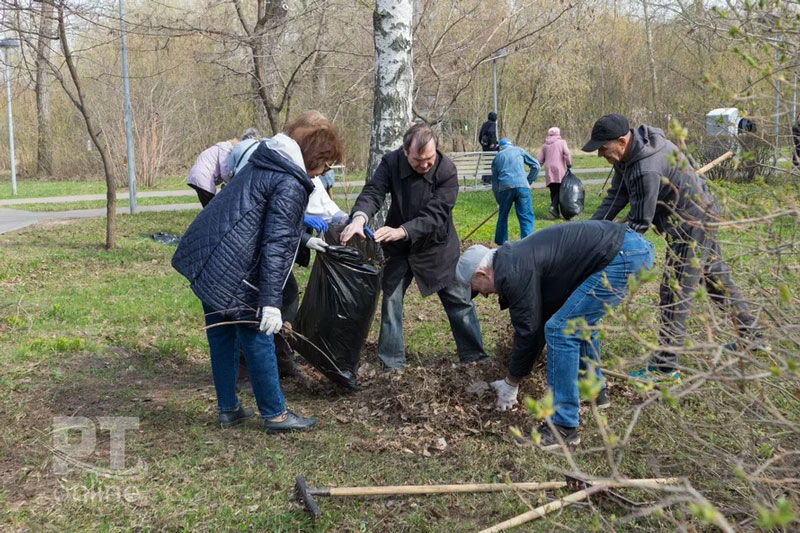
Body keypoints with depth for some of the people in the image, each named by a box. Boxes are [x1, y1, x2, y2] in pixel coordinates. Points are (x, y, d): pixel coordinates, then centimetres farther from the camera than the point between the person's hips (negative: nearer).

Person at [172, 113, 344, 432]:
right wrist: (271, 302, -21)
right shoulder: (290, 184, -14)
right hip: (231, 272, -10)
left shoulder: (265, 162, 15)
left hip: (204, 257, 10)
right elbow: (276, 244, -20)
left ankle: (228, 409, 28)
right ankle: (275, 415, 13)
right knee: (257, 338, 2)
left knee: (222, 335, 17)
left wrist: (305, 238, 43)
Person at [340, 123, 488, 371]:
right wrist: (360, 217, -51)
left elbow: (435, 215, -29)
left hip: (436, 245, -2)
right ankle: (391, 364, 15)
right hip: (398, 247, 2)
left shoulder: (446, 170, -23)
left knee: (458, 300, 5)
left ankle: (474, 356, 21)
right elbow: (373, 192, -29)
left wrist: (402, 231, -44)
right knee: (390, 299, 4)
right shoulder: (391, 162, -17)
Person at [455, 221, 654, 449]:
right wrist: (514, 377, 30)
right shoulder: (517, 258, 20)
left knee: (561, 330, -8)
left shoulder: (513, 273, -10)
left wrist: (511, 383, 9)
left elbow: (528, 331, -5)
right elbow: (539, 320, 27)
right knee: (578, 321, 27)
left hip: (623, 256, -11)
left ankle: (563, 427, -3)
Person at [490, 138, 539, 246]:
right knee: (526, 217, 0)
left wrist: (499, 202, 28)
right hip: (522, 186, -2)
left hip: (505, 188, 2)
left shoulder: (497, 157, 23)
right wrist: (529, 181, 21)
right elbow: (536, 166, 13)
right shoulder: (519, 150, 19)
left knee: (502, 216, 18)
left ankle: (500, 242, 28)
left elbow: (494, 182, 22)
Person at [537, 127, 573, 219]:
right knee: (560, 189, -4)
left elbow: (540, 160, 12)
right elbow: (567, 154, -9)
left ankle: (556, 212, 5)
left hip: (549, 171, 4)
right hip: (559, 169, -4)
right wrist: (569, 165, -1)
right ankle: (554, 206, -24)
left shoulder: (545, 145, 15)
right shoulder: (562, 142, 5)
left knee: (553, 191, 7)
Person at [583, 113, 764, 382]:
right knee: (717, 278, 22)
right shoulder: (628, 153, -5)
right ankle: (751, 334, 39)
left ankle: (665, 366, 0)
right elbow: (616, 197, -1)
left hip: (692, 224, -10)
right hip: (701, 217, 10)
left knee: (674, 294, -6)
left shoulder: (647, 169, -35)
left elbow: (638, 224, -27)